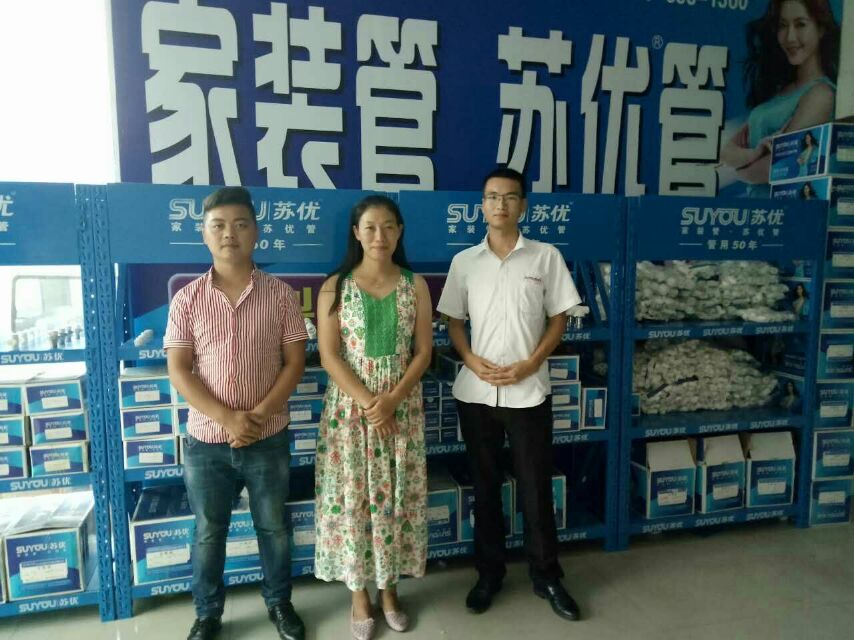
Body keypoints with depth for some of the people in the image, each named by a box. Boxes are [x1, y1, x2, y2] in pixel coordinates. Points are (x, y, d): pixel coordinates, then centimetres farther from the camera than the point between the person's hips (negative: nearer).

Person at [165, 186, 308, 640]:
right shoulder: (186, 300, -3)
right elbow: (178, 370, -6)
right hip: (205, 440, 1)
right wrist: (228, 418, -17)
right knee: (208, 532, 16)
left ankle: (279, 602, 38)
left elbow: (295, 361, -5)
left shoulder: (280, 295, -5)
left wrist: (258, 415, -15)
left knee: (274, 527, 15)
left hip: (268, 438, 0)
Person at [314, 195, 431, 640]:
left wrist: (392, 400, -13)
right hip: (349, 408, -1)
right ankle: (359, 593, 26)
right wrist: (368, 403, -16)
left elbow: (424, 352, -1)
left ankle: (389, 588, 31)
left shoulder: (415, 285, 2)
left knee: (396, 498, 10)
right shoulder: (335, 287, -3)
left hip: (402, 409, 2)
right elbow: (329, 356, -8)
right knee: (352, 498, 6)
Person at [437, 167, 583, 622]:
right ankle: (489, 573, 30)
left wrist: (530, 364, -11)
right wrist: (473, 361, -9)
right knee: (485, 486, 13)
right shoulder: (464, 261, 4)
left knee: (536, 488, 8)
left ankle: (547, 577, 27)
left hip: (529, 391, -1)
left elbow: (559, 318, 1)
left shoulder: (546, 256, 0)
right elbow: (453, 321, 7)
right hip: (475, 392, 2)